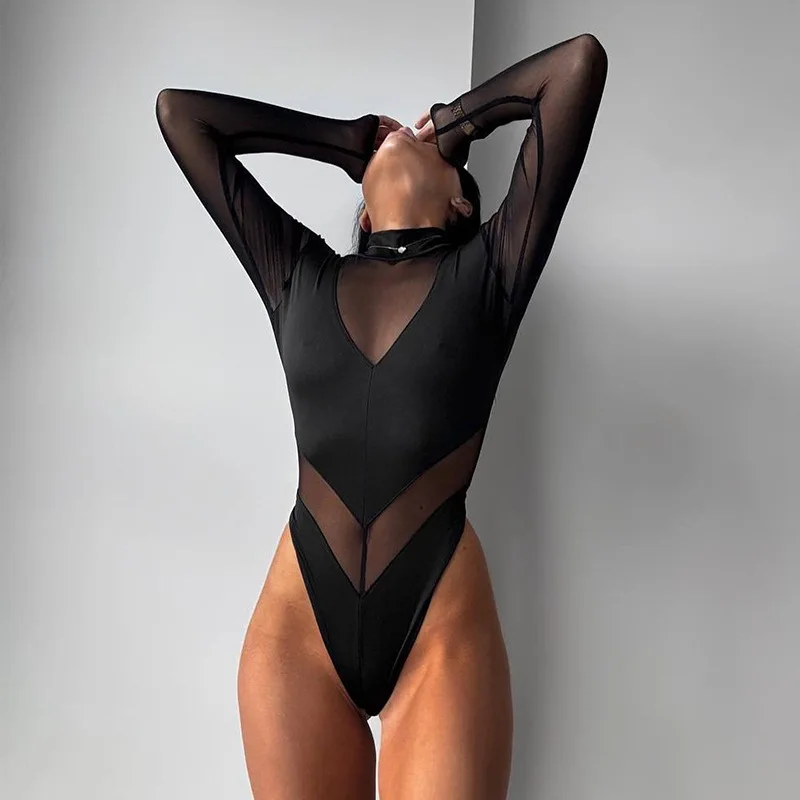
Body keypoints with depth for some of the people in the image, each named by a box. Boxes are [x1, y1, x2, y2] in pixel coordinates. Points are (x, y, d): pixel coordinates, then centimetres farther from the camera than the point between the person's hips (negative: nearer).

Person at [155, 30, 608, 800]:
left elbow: (582, 61, 3)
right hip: (297, 625, 2)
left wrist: (455, 119, 17)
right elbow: (178, 111, 14)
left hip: (442, 629, -1)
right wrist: (352, 138, 17)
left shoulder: (489, 270, 4)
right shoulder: (297, 275, 9)